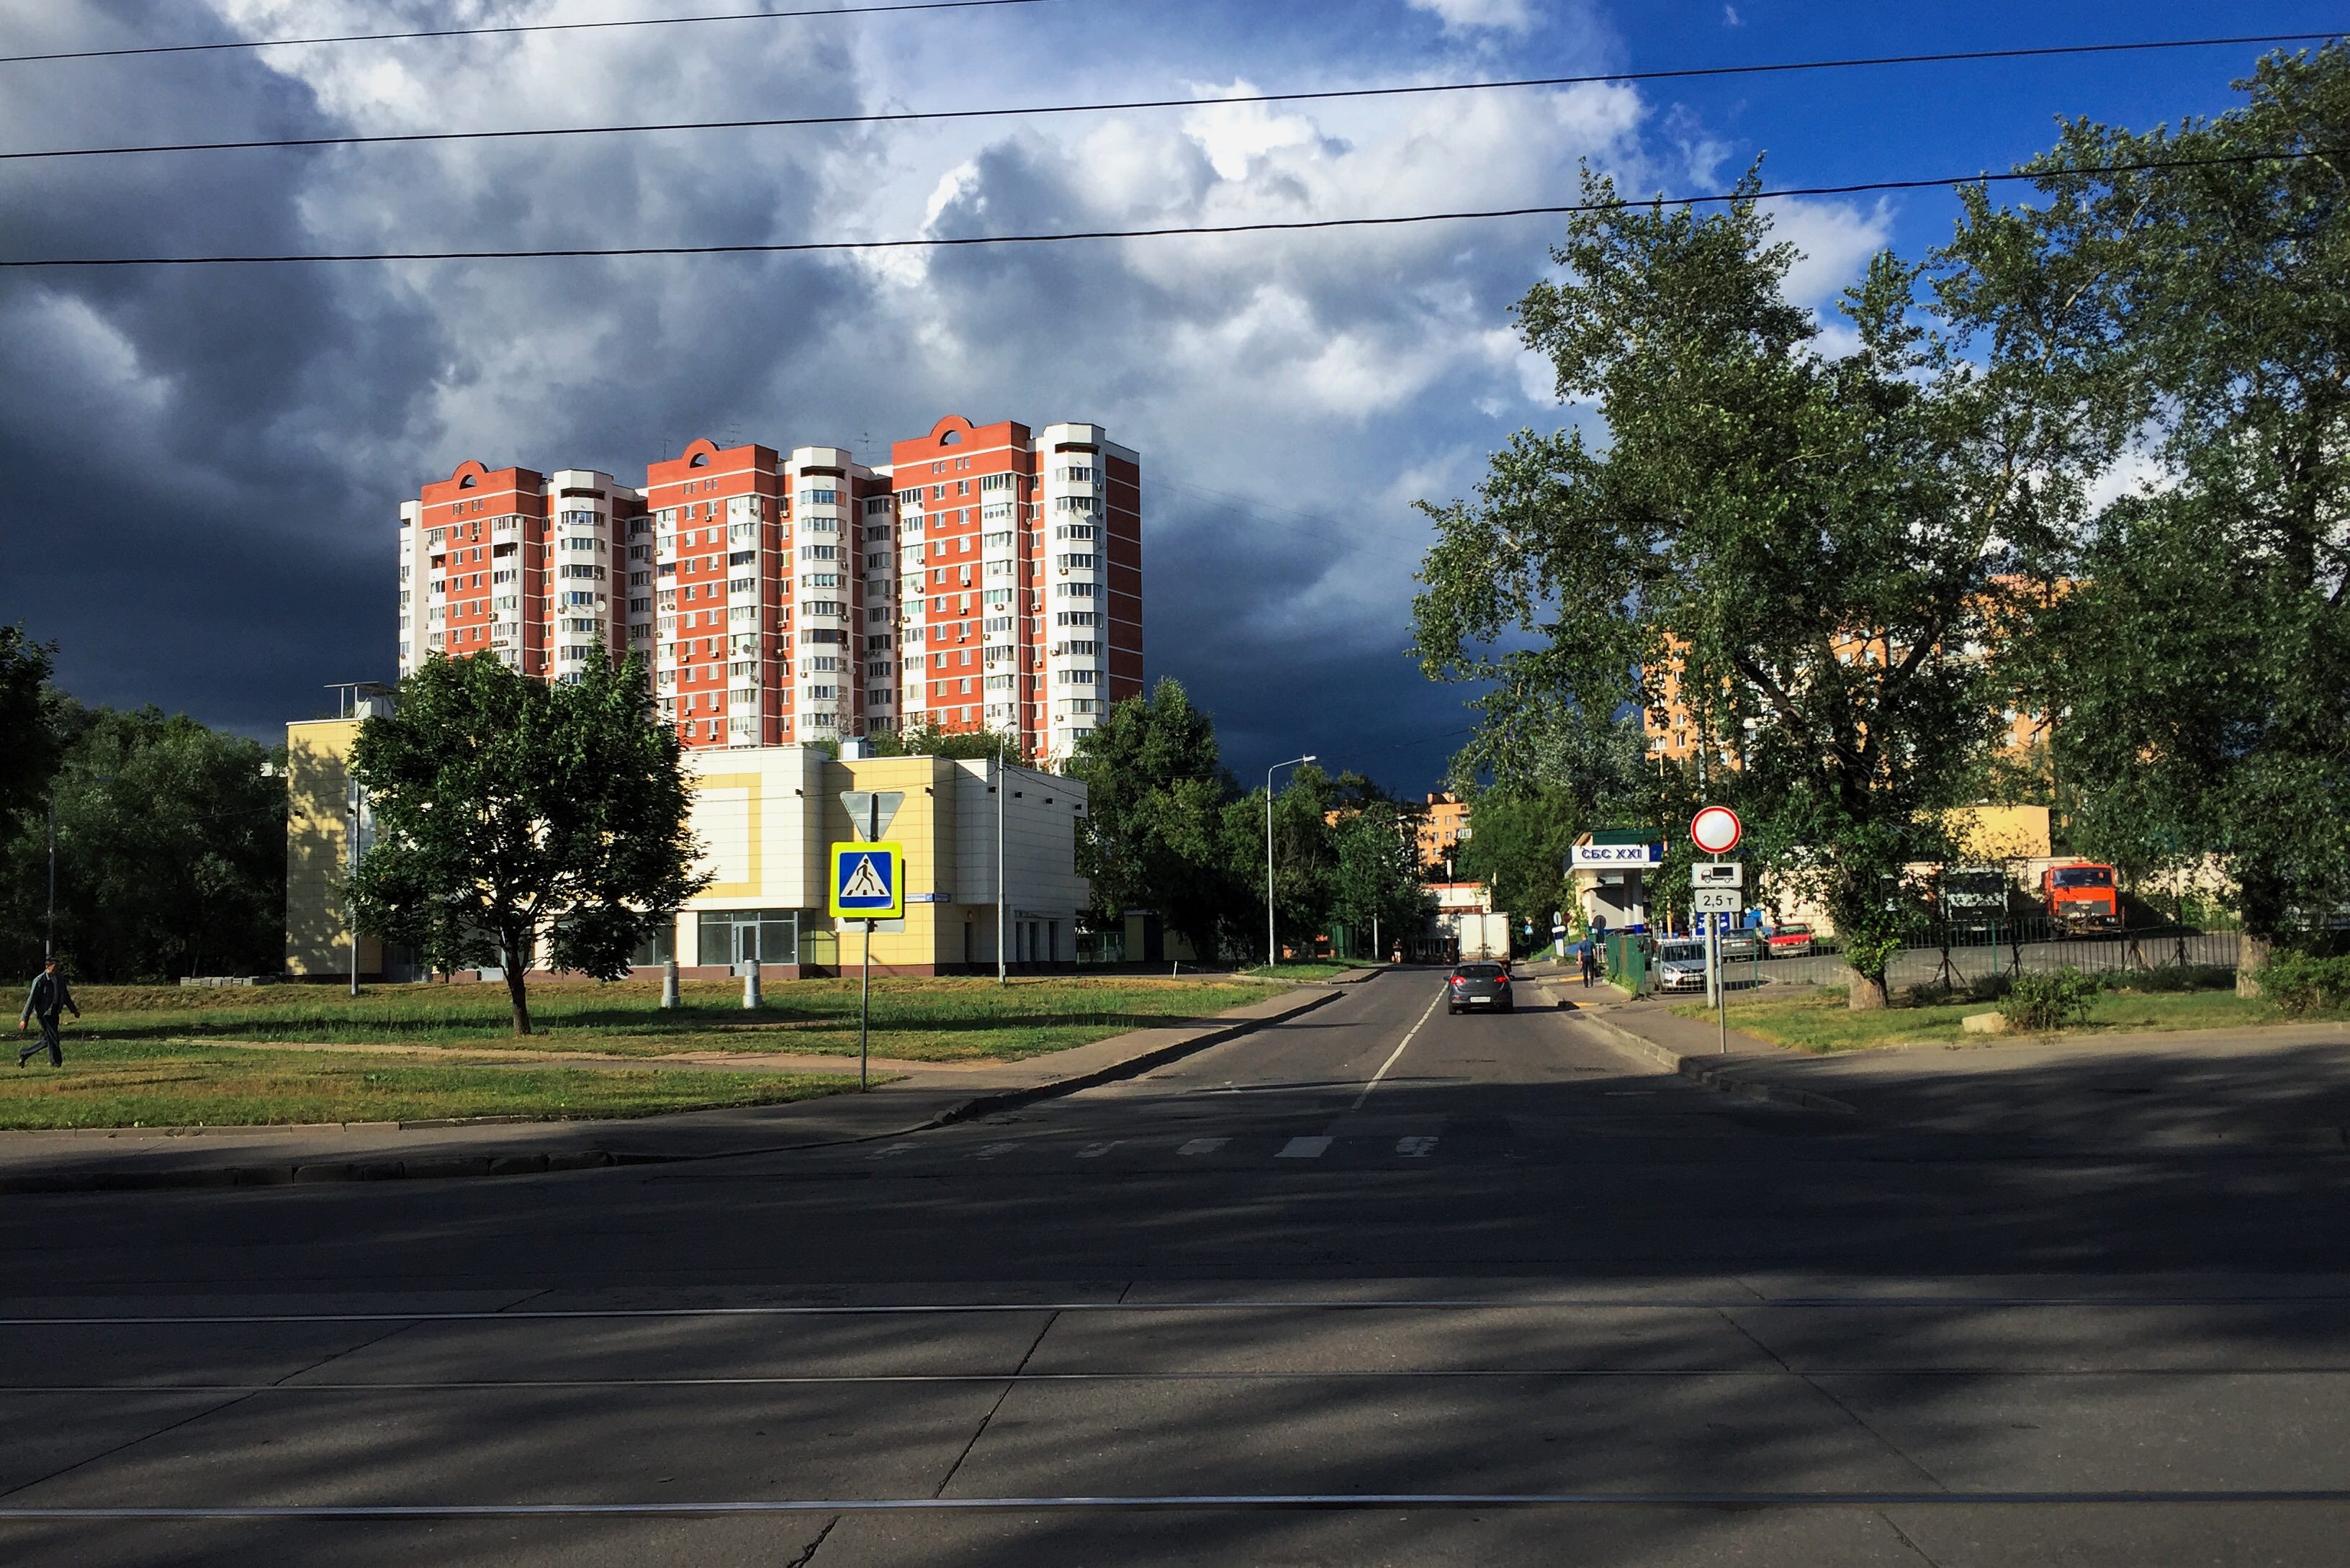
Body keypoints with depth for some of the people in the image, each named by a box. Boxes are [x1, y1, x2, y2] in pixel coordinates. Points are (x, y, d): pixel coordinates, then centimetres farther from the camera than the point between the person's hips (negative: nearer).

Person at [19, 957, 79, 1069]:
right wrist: (24, 1019, -13)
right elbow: (31, 1000, -12)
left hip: (54, 1013, 8)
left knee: (47, 1041, 9)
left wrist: (74, 1010, 26)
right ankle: (56, 1063, 2)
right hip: (44, 1013, -8)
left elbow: (65, 996, 22)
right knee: (53, 1039, -8)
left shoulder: (60, 978, 8)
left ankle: (23, 1055, 22)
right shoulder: (40, 981, -13)